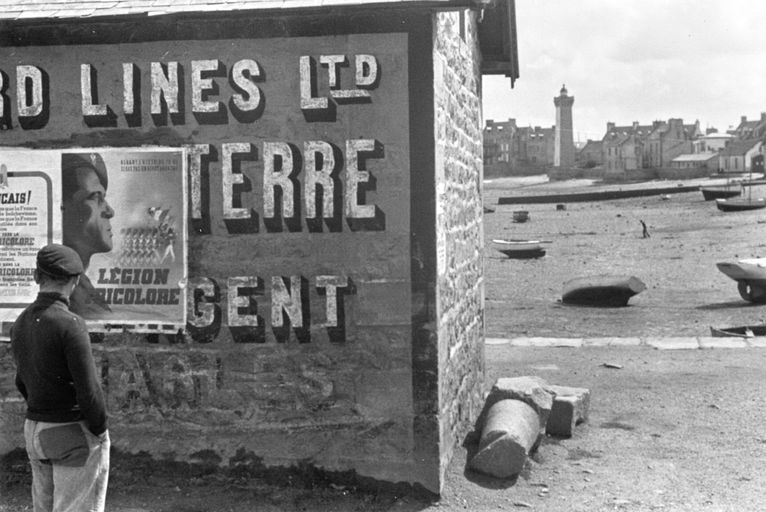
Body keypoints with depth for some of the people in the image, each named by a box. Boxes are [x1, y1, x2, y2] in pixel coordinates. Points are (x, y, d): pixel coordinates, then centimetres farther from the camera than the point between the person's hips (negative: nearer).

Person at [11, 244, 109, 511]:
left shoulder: (20, 324, 4)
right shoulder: (70, 324, -21)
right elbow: (89, 391, -22)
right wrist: (100, 433, -8)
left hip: (35, 431, 8)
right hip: (76, 435, -8)